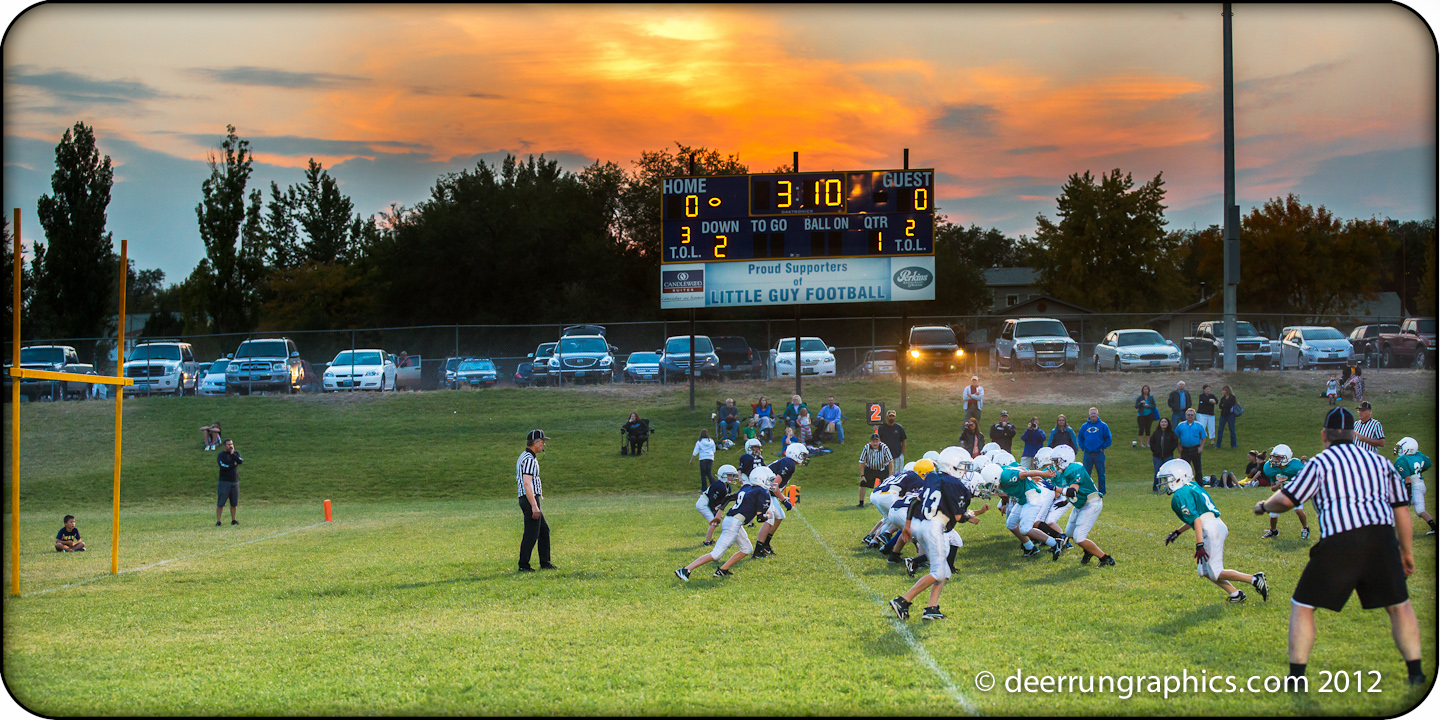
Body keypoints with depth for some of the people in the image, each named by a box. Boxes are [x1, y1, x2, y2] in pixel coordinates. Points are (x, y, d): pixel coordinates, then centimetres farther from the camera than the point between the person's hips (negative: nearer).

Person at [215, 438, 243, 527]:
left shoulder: (236, 453, 12)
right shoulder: (221, 455, -2)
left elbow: (240, 461, -9)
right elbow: (223, 466, -17)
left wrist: (232, 454, -6)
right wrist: (233, 464, -7)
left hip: (235, 482, 4)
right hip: (224, 482, -4)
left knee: (234, 503, 7)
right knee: (220, 503, -7)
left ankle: (233, 520, 17)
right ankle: (218, 521, -3)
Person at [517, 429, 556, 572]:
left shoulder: (523, 457, 17)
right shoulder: (529, 459, -16)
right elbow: (527, 484, -23)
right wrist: (534, 506, -26)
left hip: (526, 499, 11)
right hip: (531, 500, -11)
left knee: (544, 530, 15)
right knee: (531, 533, -6)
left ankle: (545, 563, 19)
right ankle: (523, 565, -3)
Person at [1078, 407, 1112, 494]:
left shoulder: (1103, 425, 1)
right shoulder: (1084, 426, 9)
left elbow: (1108, 438, 4)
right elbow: (1080, 437, 19)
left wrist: (1103, 447, -3)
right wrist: (1083, 447, 7)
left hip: (1099, 453, -2)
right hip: (1087, 453, 2)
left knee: (1101, 473, 2)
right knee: (1086, 473, 3)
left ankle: (1102, 490, 9)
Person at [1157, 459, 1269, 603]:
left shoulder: (1181, 495, -11)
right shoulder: (1192, 487, 19)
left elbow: (1196, 519, -19)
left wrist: (1199, 545, -22)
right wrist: (1177, 533, 31)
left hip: (1211, 530, -10)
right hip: (1218, 526, 10)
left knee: (1216, 573, -4)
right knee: (1204, 571, 16)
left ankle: (1254, 579, -4)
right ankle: (1235, 594, 12)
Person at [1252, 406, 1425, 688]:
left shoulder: (1321, 462, 8)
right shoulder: (1380, 462, 21)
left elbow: (1287, 499, 0)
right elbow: (1401, 510, 21)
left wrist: (1264, 505, 21)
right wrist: (1406, 552, 30)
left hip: (1340, 541, -3)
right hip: (1382, 536, 3)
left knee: (1302, 606, 8)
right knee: (1399, 605, 19)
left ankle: (1296, 676, 4)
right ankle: (1416, 673, 14)